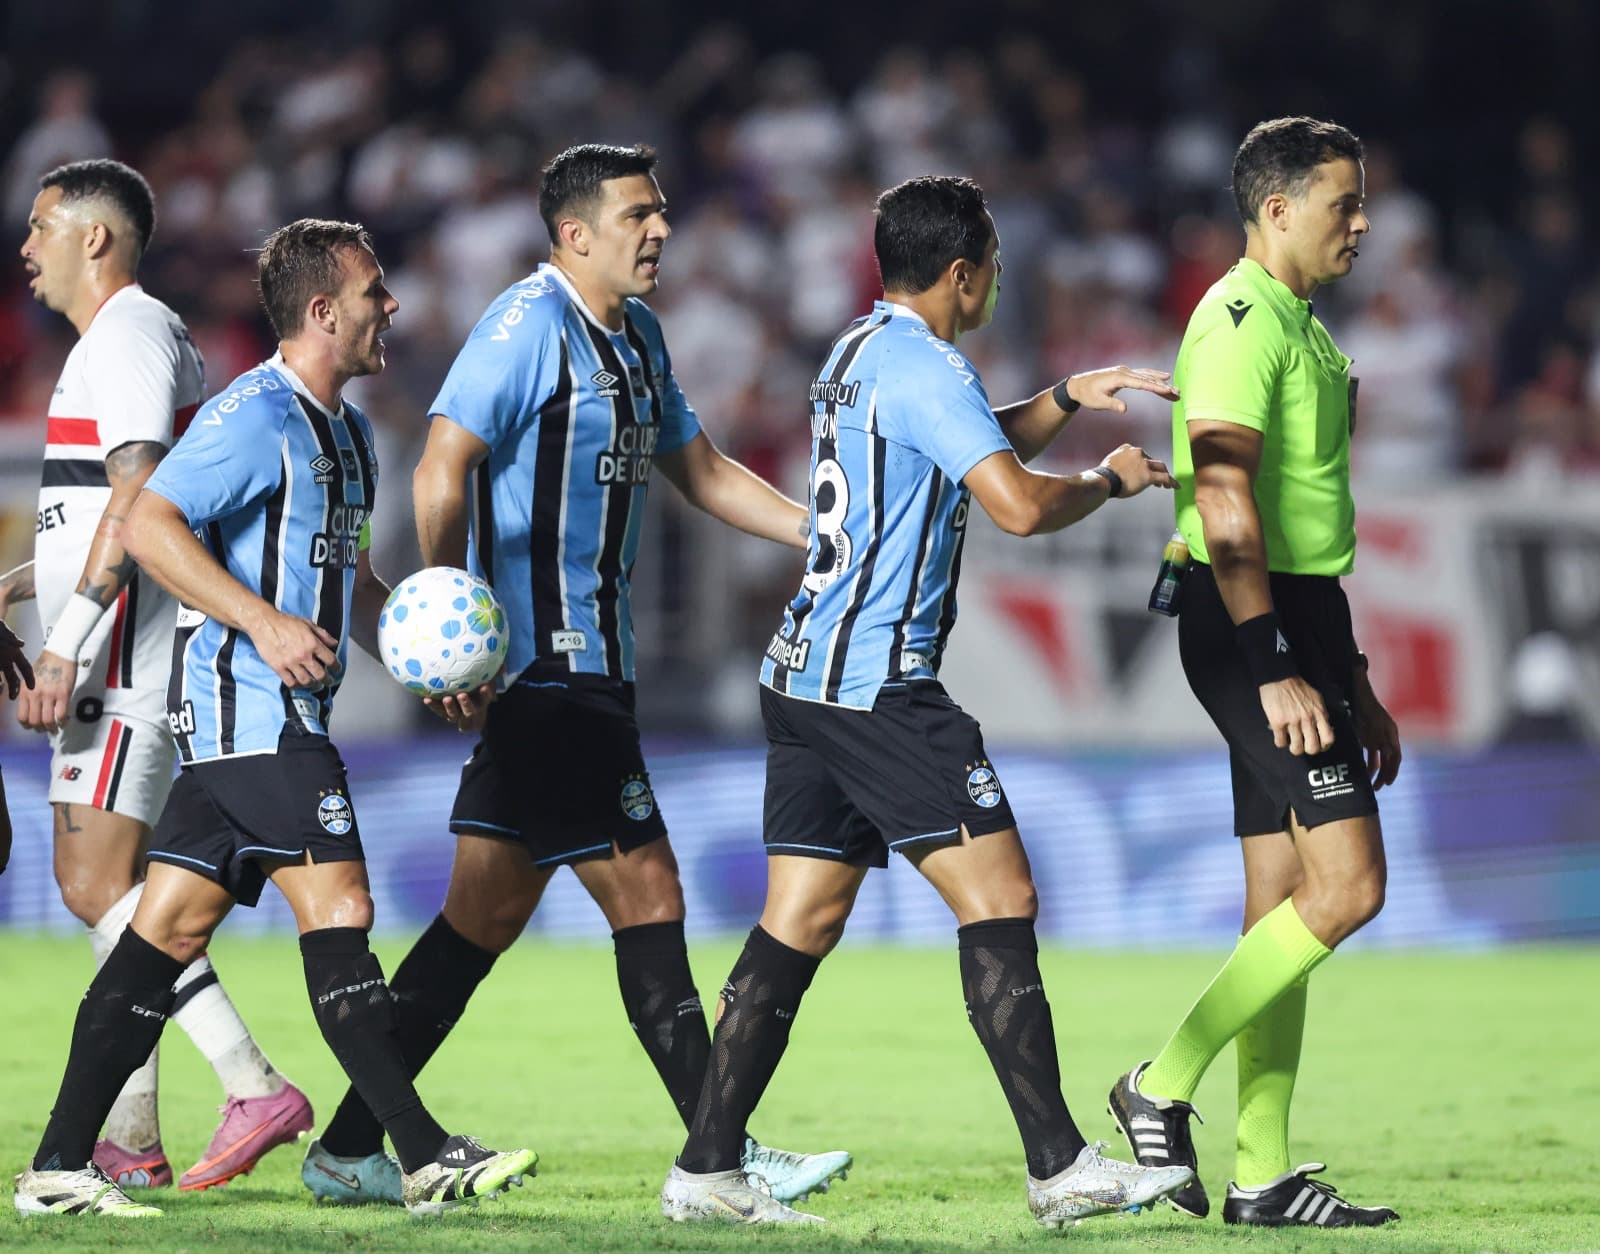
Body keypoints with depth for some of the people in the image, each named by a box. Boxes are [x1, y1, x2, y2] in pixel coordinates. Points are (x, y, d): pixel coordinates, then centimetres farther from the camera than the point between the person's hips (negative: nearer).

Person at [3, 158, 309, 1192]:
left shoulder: (125, 336, -9)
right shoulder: (129, 336, 23)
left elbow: (138, 499, -21)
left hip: (124, 648, -11)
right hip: (118, 664, 11)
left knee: (99, 887, -16)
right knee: (103, 887, 9)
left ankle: (256, 1087, -22)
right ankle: (129, 1138, 10)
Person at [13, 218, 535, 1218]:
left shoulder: (346, 432, 20)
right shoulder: (255, 416, -11)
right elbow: (149, 526, -19)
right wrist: (264, 621, -24)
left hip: (275, 712, 10)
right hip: (253, 704, -10)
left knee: (173, 925, 5)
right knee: (337, 909, -10)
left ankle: (61, 1168, 3)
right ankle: (427, 1156, -10)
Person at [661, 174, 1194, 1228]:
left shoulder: (859, 353, 18)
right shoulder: (927, 367, -12)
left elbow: (974, 450, 35)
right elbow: (1019, 505, -21)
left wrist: (1066, 399, 24)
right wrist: (1111, 480, -4)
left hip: (805, 670, 10)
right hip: (877, 681, -10)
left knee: (800, 924, 8)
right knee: (1000, 901, -8)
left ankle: (706, 1170, 4)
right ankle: (1061, 1168, -9)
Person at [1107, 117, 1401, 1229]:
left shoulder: (1299, 326, 20)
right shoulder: (1241, 320, -12)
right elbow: (1226, 506, -21)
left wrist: (1353, 680, 25)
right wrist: (1276, 667, -26)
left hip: (1295, 622, 10)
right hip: (1252, 630, -10)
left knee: (1288, 905, 8)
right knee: (1346, 885, -15)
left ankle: (1263, 1177, 9)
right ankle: (1165, 1086, -7)